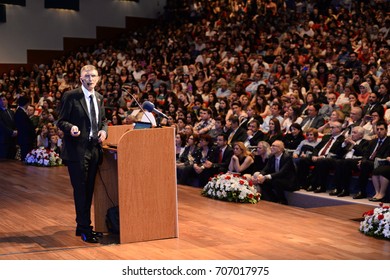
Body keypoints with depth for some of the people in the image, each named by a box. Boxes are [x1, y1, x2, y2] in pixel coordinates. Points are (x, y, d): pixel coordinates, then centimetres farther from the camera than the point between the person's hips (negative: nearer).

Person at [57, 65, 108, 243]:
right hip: (77, 150, -6)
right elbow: (61, 121, -5)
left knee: (89, 190, 12)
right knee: (80, 190, -4)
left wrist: (103, 130, 1)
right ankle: (84, 230, 3)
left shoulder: (99, 98, 13)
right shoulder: (71, 96, -6)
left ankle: (83, 226, 24)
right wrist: (71, 128, -26)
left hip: (94, 148, 6)